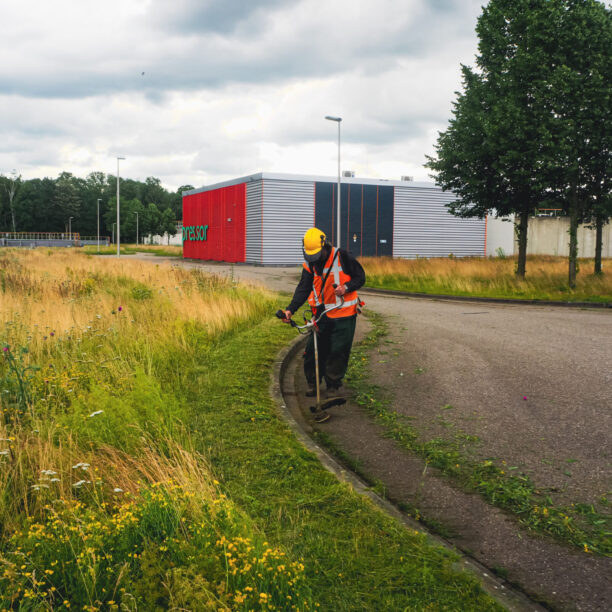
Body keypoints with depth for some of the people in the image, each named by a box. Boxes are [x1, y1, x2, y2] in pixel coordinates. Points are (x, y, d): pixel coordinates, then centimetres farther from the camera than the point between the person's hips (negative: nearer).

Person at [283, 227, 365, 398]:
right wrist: (291, 309, -14)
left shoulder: (342, 257, -8)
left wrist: (346, 287, -21)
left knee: (338, 352, 0)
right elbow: (303, 289, 0)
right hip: (321, 314, 4)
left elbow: (360, 277, -2)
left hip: (343, 314, -4)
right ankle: (312, 382, 22)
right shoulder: (309, 264, 4)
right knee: (313, 349, 3)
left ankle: (334, 385, 16)